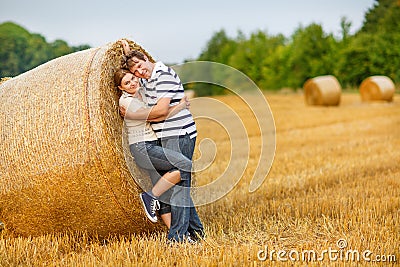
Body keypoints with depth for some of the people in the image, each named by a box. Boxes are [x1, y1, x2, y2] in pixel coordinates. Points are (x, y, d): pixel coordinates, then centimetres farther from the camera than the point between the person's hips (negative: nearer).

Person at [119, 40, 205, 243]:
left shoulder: (163, 74, -13)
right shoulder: (146, 80, 16)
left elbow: (162, 109, -21)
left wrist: (132, 115, -10)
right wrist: (127, 54, 27)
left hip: (179, 135, -10)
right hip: (167, 137, 10)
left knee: (177, 182, -9)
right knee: (181, 184, 13)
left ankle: (178, 237, -7)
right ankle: (195, 231, 21)